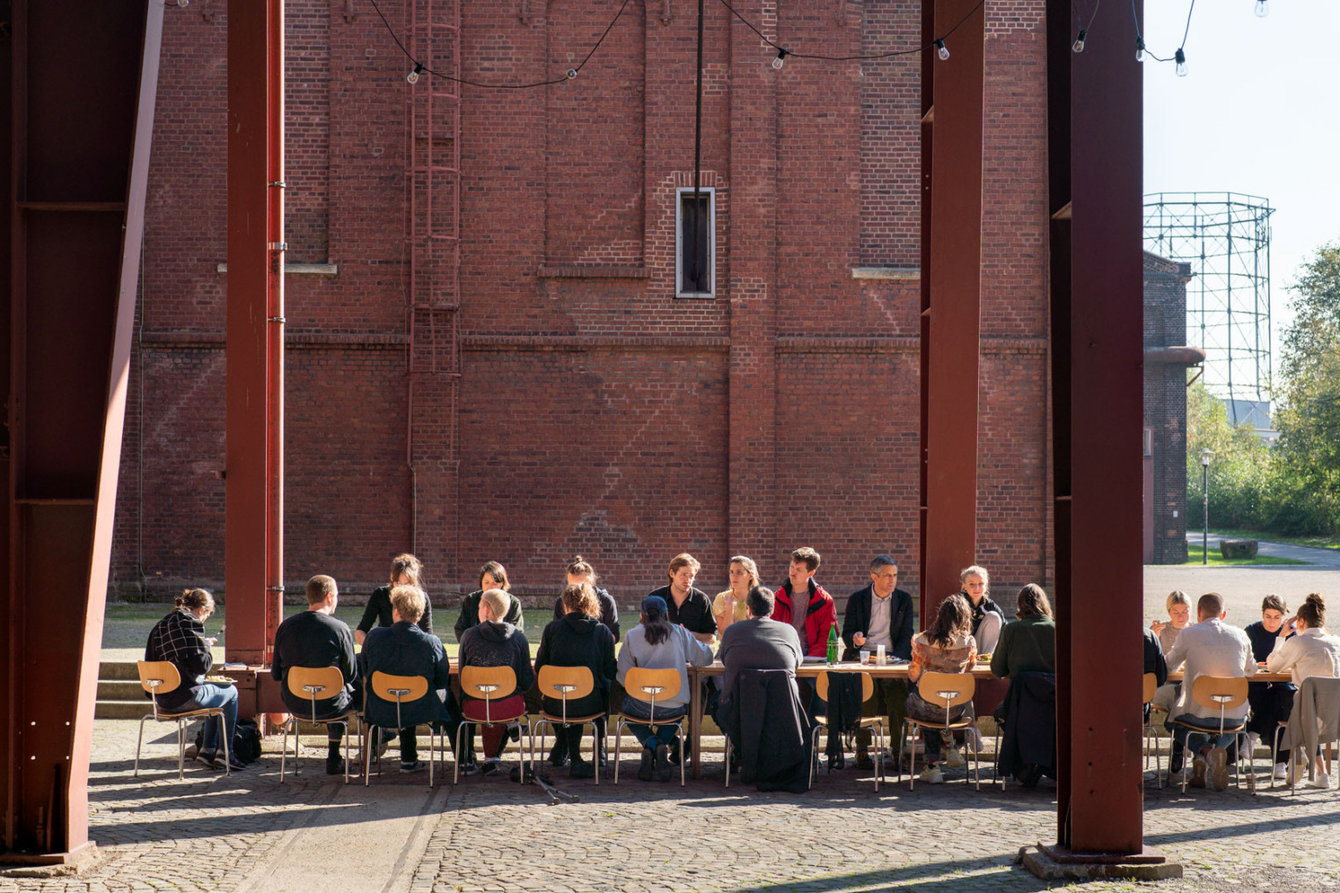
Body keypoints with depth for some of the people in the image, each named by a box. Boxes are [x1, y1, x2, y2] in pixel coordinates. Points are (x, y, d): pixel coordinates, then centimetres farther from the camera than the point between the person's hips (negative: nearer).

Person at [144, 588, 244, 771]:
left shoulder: (160, 625, 12)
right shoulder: (191, 623, -13)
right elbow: (201, 664, -19)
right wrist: (207, 648, 2)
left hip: (163, 698, 9)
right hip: (186, 697, -9)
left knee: (215, 691, 32)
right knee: (230, 692, 16)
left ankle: (207, 749, 27)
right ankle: (226, 752, 16)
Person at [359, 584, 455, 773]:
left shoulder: (374, 637, -13)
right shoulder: (432, 643, -18)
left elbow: (364, 672, 3)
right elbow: (442, 681, -5)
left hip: (379, 713, 2)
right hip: (420, 712, -2)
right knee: (449, 695, 27)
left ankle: (409, 759, 42)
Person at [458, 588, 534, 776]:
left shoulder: (469, 635, -3)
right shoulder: (518, 637, -1)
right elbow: (527, 681, 0)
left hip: (476, 708, -1)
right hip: (510, 707, 1)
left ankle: (467, 759, 39)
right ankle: (492, 757, 39)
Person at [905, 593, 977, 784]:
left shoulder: (922, 640, -9)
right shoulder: (969, 642, -8)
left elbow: (913, 675, 3)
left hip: (925, 709, -1)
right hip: (954, 712, 1)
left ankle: (932, 765, 32)